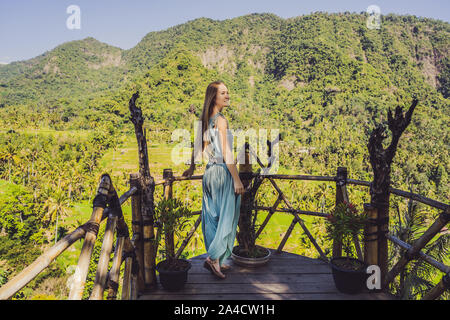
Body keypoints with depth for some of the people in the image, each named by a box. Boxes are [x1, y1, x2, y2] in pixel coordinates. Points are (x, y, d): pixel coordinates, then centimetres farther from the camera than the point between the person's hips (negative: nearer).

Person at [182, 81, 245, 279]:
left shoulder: (205, 121, 11)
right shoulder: (221, 120, -13)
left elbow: (198, 147, 19)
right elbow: (226, 154, -18)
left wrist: (192, 168, 33)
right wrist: (237, 180, -16)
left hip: (210, 172, 9)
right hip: (223, 172, -8)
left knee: (213, 217, 12)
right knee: (227, 216, 1)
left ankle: (217, 261, 22)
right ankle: (214, 257, 2)